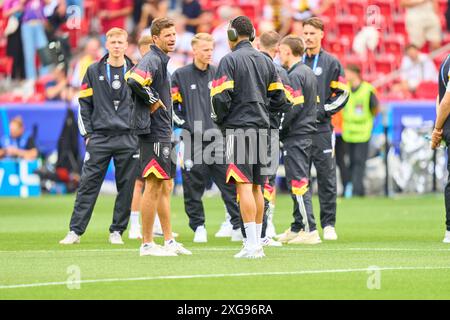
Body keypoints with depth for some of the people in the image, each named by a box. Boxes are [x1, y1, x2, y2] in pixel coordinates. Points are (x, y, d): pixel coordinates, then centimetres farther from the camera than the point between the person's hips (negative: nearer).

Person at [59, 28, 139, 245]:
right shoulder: (94, 72, 7)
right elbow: (84, 104, 8)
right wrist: (87, 134, 0)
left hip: (128, 139, 1)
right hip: (99, 138, -1)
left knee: (126, 187, 2)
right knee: (88, 184, -5)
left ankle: (117, 231, 11)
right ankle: (75, 231, -4)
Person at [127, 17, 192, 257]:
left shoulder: (161, 60, 17)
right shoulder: (152, 60, -14)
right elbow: (134, 81, -32)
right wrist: (152, 100, -19)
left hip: (163, 132, 11)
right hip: (153, 131, -11)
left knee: (165, 187, 14)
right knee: (154, 186, -8)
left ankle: (169, 241, 20)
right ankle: (147, 244, -5)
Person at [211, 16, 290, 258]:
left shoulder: (230, 60, -7)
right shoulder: (266, 61, 13)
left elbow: (220, 96, -14)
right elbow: (279, 99, 14)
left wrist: (218, 119, 3)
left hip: (238, 128, -7)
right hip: (261, 127, 7)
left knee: (244, 186, -9)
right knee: (256, 186, 12)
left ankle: (252, 244, -15)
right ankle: (257, 243, 14)